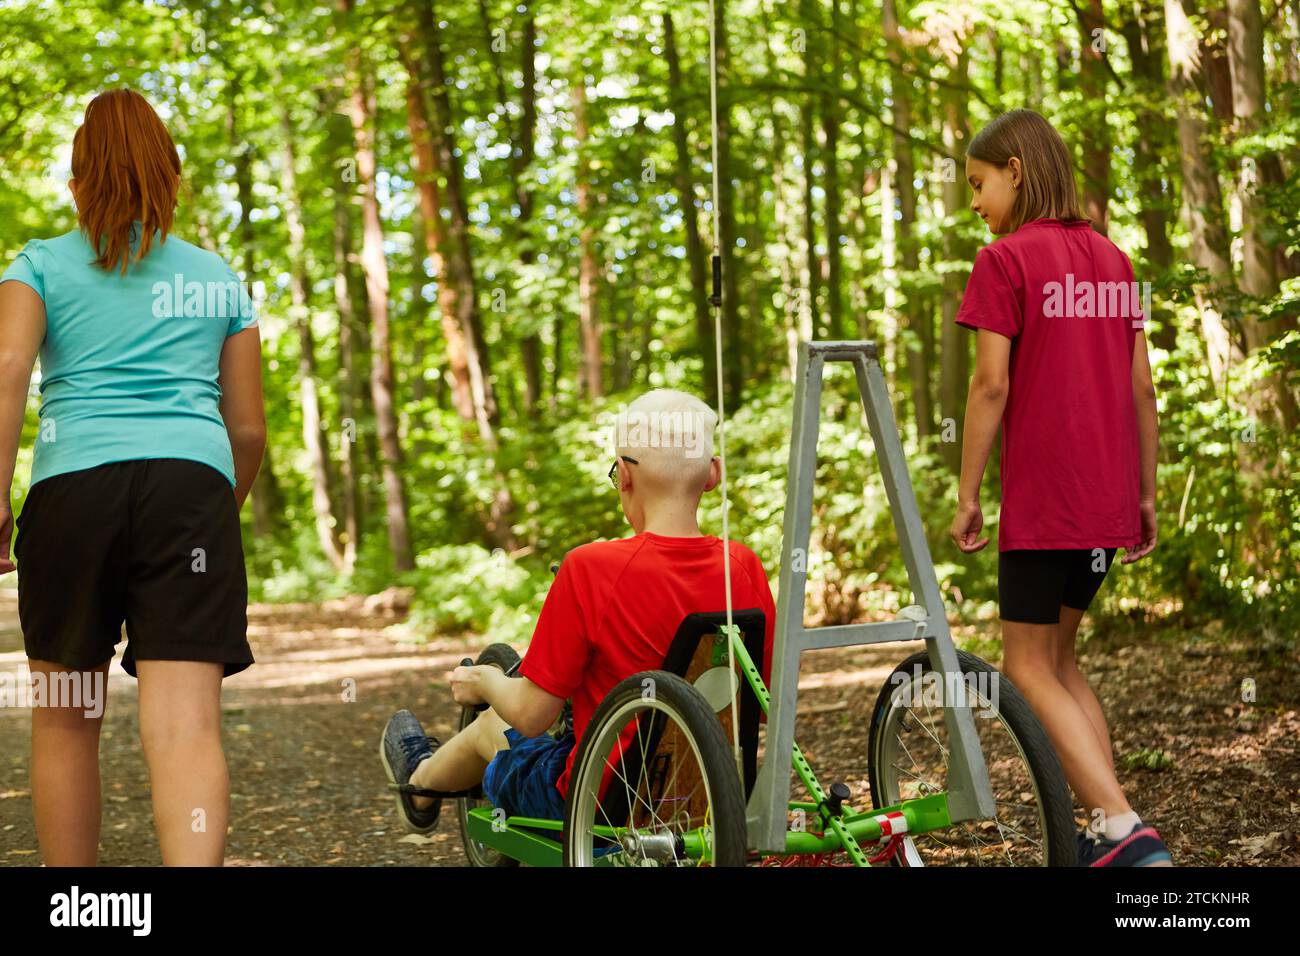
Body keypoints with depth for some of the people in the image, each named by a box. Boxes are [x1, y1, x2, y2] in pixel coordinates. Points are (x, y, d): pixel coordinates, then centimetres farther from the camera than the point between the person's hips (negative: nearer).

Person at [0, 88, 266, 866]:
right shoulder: (219, 278, 21)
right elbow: (249, 428, 21)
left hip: (75, 482, 0)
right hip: (192, 480, 1)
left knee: (66, 723, 13)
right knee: (187, 722, -12)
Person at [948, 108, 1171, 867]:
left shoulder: (1005, 260, -7)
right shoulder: (1112, 258, 12)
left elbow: (991, 385, -13)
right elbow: (1143, 387, 11)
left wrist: (967, 494, -6)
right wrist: (1147, 494, 16)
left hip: (1041, 502, -7)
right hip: (1108, 504, 7)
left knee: (1030, 668, 2)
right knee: (1059, 656, 19)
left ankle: (1126, 831, -11)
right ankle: (1110, 830, 14)